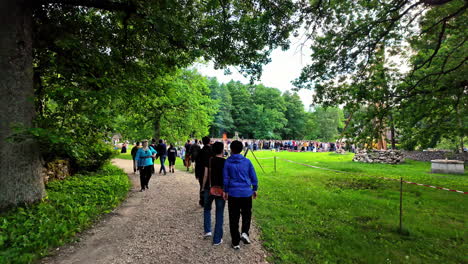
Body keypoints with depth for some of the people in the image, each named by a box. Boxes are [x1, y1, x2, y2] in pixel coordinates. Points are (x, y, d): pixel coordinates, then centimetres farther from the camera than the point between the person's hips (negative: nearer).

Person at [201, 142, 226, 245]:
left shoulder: (209, 161, -4)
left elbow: (206, 176, -2)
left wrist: (203, 187, 10)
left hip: (209, 189, 2)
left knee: (207, 209, 26)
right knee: (219, 214, 7)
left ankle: (207, 230, 21)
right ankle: (217, 239, 13)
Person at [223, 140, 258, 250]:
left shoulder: (227, 162, -4)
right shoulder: (247, 161, -1)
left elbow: (225, 178, 0)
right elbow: (253, 177, 2)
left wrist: (225, 191, 12)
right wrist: (255, 189, 15)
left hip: (233, 193, 0)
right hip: (246, 192, 1)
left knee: (234, 218, 9)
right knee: (247, 214, 20)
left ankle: (235, 242, 16)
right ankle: (245, 232, 0)